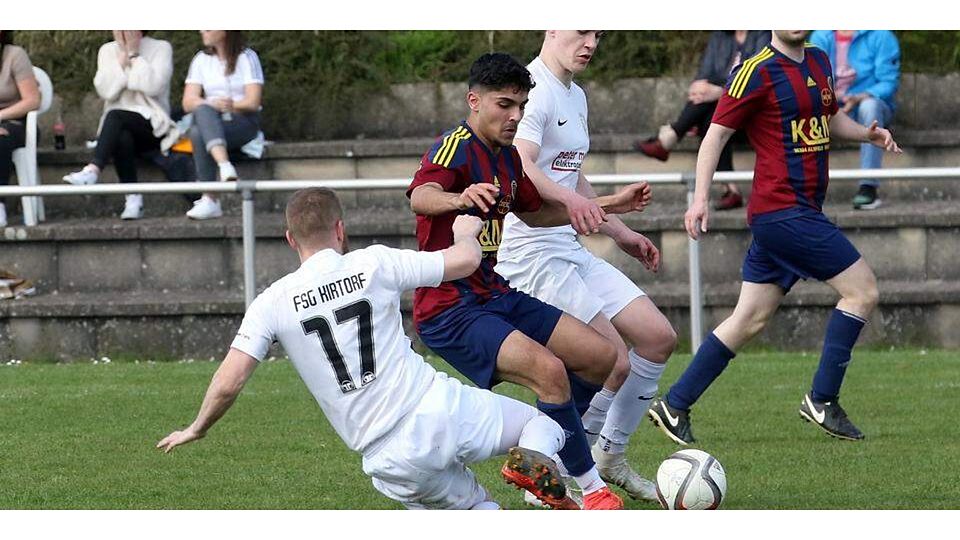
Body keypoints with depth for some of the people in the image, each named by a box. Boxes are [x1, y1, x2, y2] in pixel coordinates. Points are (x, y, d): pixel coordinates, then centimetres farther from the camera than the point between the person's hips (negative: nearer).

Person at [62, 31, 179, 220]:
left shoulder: (161, 48, 3)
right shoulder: (108, 51, 12)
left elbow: (154, 86, -14)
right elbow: (106, 91, -4)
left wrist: (134, 54, -9)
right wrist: (123, 56, -6)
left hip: (153, 127, -2)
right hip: (120, 127, 2)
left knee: (116, 116, -34)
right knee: (122, 138, -35)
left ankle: (93, 170, -47)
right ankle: (133, 198, -35)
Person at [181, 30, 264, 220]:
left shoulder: (246, 57, 3)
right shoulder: (201, 60, 14)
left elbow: (253, 102, -6)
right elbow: (188, 102, 2)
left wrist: (231, 105, -20)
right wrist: (213, 105, -17)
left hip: (243, 121, -4)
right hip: (210, 119, 4)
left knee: (199, 133, -33)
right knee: (202, 110, -33)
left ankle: (210, 201, -41)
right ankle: (225, 165, -49)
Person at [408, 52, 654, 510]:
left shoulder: (507, 156, 11)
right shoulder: (456, 147, -17)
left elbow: (534, 212, 30)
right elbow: (420, 197, -39)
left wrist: (611, 205, 28)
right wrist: (460, 197, -62)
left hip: (497, 296, 10)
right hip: (450, 311, -10)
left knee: (602, 358, 7)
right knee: (549, 370, -28)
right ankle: (591, 489, -16)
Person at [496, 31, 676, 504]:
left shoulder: (575, 96, 17)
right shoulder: (534, 89, -15)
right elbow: (521, 167, -33)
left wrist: (620, 233, 32)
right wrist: (569, 199, -50)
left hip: (569, 248, 10)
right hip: (531, 251, -10)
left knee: (659, 337, 6)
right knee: (615, 364, -14)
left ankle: (609, 456, 17)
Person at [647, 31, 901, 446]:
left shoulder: (818, 61, 15)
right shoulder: (757, 72, -10)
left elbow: (831, 118, 30)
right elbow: (717, 133, -9)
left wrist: (867, 133, 10)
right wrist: (700, 198, -17)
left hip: (803, 211, 9)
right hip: (783, 209, -9)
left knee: (751, 320, 9)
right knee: (862, 290, -9)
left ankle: (674, 405, 13)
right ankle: (822, 400, -3)